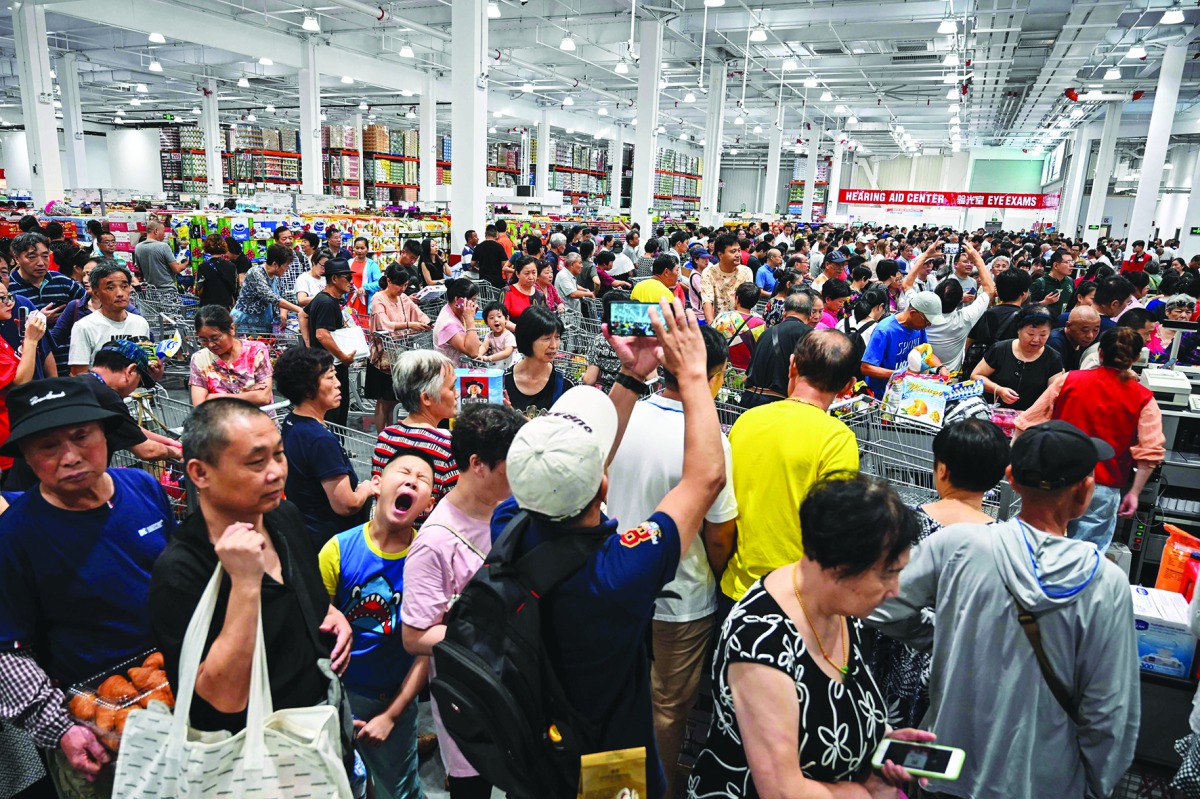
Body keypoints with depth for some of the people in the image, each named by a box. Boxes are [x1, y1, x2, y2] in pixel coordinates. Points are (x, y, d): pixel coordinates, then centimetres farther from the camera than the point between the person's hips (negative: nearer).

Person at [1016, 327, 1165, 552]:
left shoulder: (1068, 380, 1)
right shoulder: (1144, 400, 0)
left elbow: (1028, 423, 2)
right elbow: (1151, 453, -6)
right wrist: (1134, 493, 0)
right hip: (1102, 491, -1)